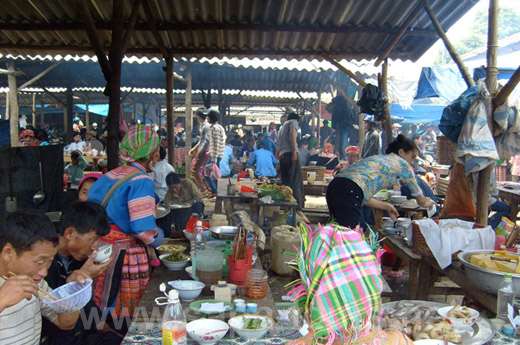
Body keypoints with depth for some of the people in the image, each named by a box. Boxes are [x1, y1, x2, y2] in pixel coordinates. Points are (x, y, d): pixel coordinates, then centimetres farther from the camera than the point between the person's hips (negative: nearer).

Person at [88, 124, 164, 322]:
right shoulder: (141, 181, -15)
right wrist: (158, 237, -2)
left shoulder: (109, 176, 8)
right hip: (125, 255, -8)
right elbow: (144, 229, -22)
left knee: (102, 310, 16)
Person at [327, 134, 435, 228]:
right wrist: (426, 203, 46)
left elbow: (364, 196, 29)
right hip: (350, 191, -9)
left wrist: (386, 206, 39)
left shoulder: (379, 158, 32)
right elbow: (419, 196, 25)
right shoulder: (402, 163, 12)